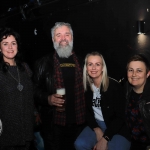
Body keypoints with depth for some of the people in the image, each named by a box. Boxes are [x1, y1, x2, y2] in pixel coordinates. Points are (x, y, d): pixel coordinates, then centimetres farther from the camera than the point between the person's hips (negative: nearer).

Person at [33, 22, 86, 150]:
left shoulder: (81, 62, 10)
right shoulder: (43, 63, 3)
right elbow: (35, 90, 2)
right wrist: (48, 99, -17)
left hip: (79, 123, 3)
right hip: (54, 124, -2)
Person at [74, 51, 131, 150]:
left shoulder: (115, 86, -14)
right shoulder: (86, 86, -1)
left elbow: (120, 116, -13)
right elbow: (87, 112, 6)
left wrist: (105, 139, -18)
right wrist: (97, 130, -10)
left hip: (116, 128, -4)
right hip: (96, 124, 4)